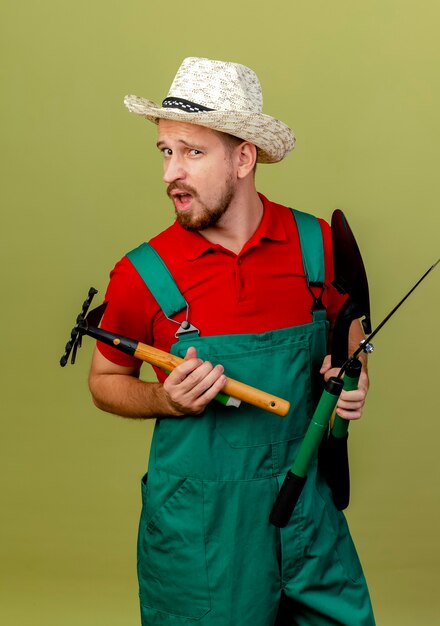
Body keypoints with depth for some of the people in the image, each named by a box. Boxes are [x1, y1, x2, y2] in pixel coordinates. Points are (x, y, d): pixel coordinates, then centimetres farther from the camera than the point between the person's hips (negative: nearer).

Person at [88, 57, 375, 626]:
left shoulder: (316, 243, -5)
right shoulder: (144, 275, -11)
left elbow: (347, 333, 14)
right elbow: (104, 381, 4)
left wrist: (352, 378, -6)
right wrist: (165, 399, -15)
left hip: (307, 506, 2)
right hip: (197, 524, -2)